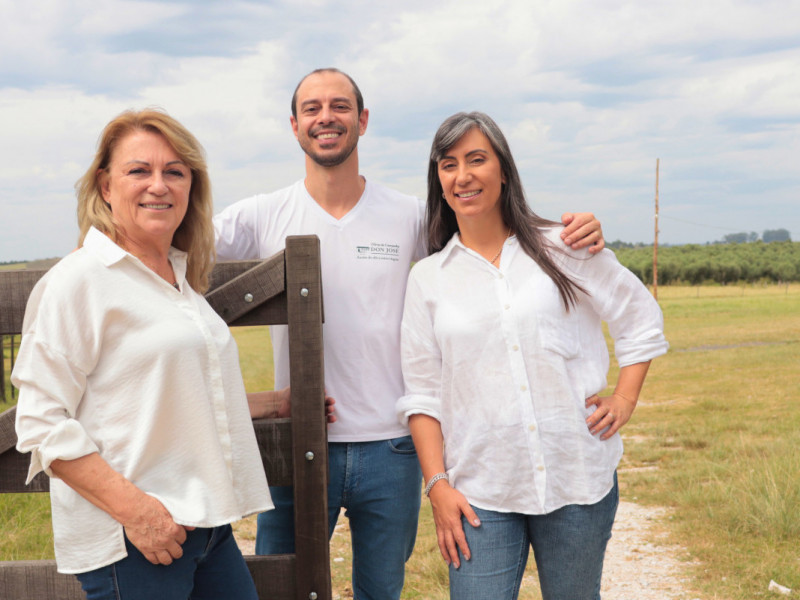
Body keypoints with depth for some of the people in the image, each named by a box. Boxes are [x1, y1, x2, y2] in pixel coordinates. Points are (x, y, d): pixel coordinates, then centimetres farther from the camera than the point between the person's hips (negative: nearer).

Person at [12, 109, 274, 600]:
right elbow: (43, 425, -14)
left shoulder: (181, 278, 15)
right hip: (129, 542, -7)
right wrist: (133, 509, -20)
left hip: (208, 526, 7)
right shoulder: (78, 282, -9)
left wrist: (279, 402, 24)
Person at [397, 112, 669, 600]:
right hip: (480, 491, 0)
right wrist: (437, 485, -3)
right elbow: (422, 394, 5)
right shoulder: (428, 278, 5)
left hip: (577, 476, 0)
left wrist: (625, 400, 2)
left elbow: (641, 318, 12)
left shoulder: (562, 248, 2)